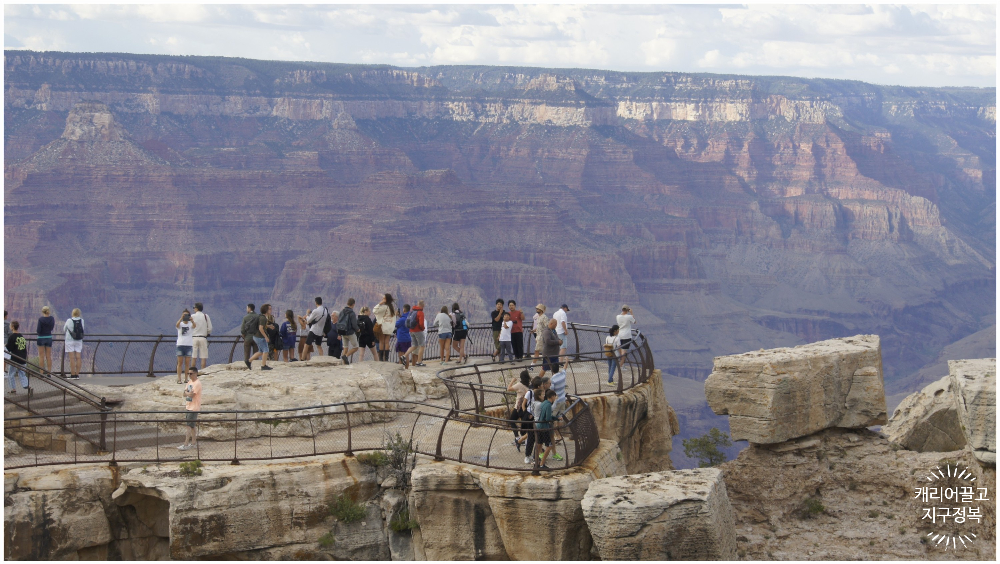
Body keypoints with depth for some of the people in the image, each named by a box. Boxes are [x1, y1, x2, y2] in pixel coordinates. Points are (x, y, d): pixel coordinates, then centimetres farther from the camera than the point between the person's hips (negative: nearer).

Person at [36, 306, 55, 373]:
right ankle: (49, 372, 8)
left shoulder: (40, 319, -15)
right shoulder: (52, 319, -2)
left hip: (41, 338, -4)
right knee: (49, 356, 9)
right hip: (49, 337, 4)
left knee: (41, 356, 3)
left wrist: (37, 331, 4)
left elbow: (38, 330, -16)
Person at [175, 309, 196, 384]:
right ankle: (179, 379, -1)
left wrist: (191, 319, -40)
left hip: (189, 345, 0)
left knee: (187, 363, 1)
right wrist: (181, 318, -36)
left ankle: (186, 379, 6)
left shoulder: (190, 324, 5)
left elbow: (194, 326, -19)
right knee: (180, 362, -1)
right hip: (180, 345, 0)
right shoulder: (180, 324, 5)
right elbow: (177, 325, -19)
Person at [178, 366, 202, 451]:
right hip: (188, 406, 9)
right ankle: (194, 442, 21)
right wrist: (189, 393, -10)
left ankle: (186, 445, -11)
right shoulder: (190, 382, 12)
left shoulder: (197, 383, -16)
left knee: (189, 425, -10)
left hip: (194, 408, -9)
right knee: (192, 425, 14)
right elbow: (185, 393, 10)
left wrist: (187, 393, -3)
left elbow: (191, 395, -22)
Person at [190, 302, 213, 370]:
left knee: (194, 357, 3)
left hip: (194, 337, 0)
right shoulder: (206, 316, 2)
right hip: (203, 338, 0)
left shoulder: (192, 316, 0)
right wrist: (208, 334, 19)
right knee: (203, 357, 1)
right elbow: (210, 328, 1)